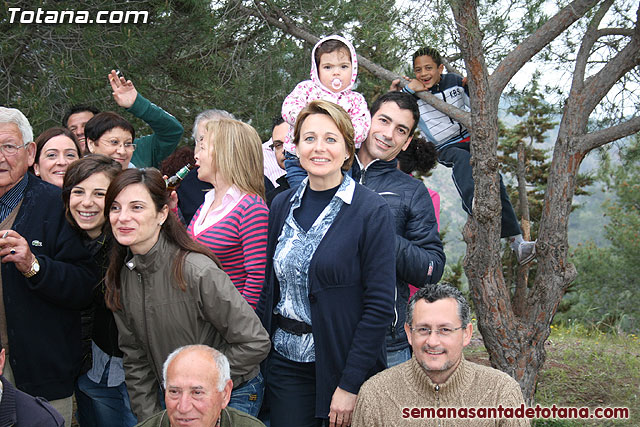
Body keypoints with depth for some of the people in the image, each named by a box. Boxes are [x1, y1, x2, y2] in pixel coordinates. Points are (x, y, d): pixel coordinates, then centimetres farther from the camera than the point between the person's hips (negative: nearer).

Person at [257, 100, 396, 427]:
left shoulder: (372, 212, -11)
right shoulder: (282, 206, 5)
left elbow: (380, 306, -13)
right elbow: (269, 287, 10)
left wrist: (350, 385, -16)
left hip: (343, 364, -4)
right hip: (286, 361, 4)